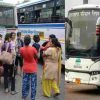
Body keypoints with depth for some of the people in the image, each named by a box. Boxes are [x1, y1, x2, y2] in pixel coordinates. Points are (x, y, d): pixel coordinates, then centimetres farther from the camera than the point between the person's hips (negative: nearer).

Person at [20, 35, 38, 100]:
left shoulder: (21, 49, -11)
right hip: (33, 69, -3)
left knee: (25, 82, 16)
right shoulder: (33, 49, -21)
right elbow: (36, 57, -5)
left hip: (25, 68, 4)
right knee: (33, 84, 6)